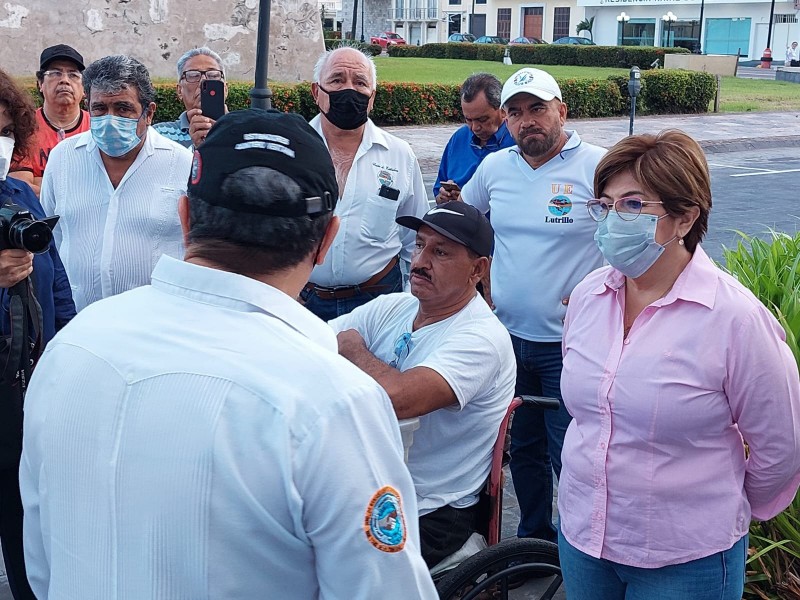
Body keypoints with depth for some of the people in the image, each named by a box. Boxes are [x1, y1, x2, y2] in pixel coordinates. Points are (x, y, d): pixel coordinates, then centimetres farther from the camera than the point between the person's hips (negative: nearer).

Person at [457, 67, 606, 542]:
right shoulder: (494, 167, 5)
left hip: (568, 343, -5)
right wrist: (484, 285, 12)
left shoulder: (598, 168, -11)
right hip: (508, 336, 5)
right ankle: (533, 538, 35)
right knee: (522, 448, 18)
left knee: (570, 457, -1)